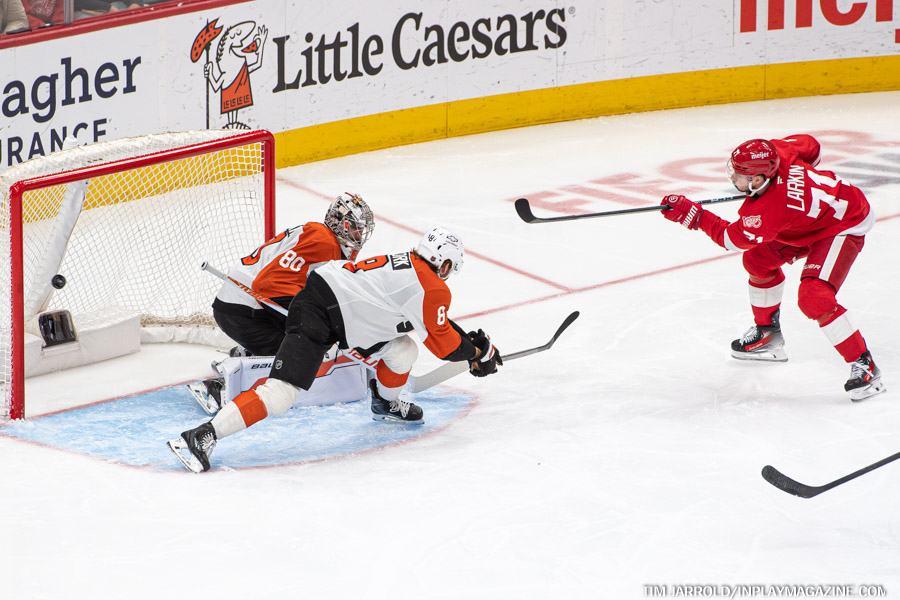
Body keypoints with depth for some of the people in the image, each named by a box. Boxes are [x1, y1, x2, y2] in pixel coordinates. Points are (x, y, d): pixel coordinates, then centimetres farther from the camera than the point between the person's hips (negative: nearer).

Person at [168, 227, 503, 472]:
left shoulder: (407, 264, 19)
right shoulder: (434, 288, -9)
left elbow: (434, 320, 33)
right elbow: (443, 345, -1)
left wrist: (470, 340, 30)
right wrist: (476, 352, 15)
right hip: (318, 314, -10)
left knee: (402, 352, 12)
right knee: (281, 393, -19)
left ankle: (386, 403, 40)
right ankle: (203, 436, -24)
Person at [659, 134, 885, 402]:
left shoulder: (767, 212, -36)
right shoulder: (775, 151, -19)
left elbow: (733, 238, -18)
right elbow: (810, 145, 2)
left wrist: (692, 214, -16)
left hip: (844, 227, -10)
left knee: (814, 297, -24)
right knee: (758, 259, 15)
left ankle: (863, 365, -15)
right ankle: (767, 333, 35)